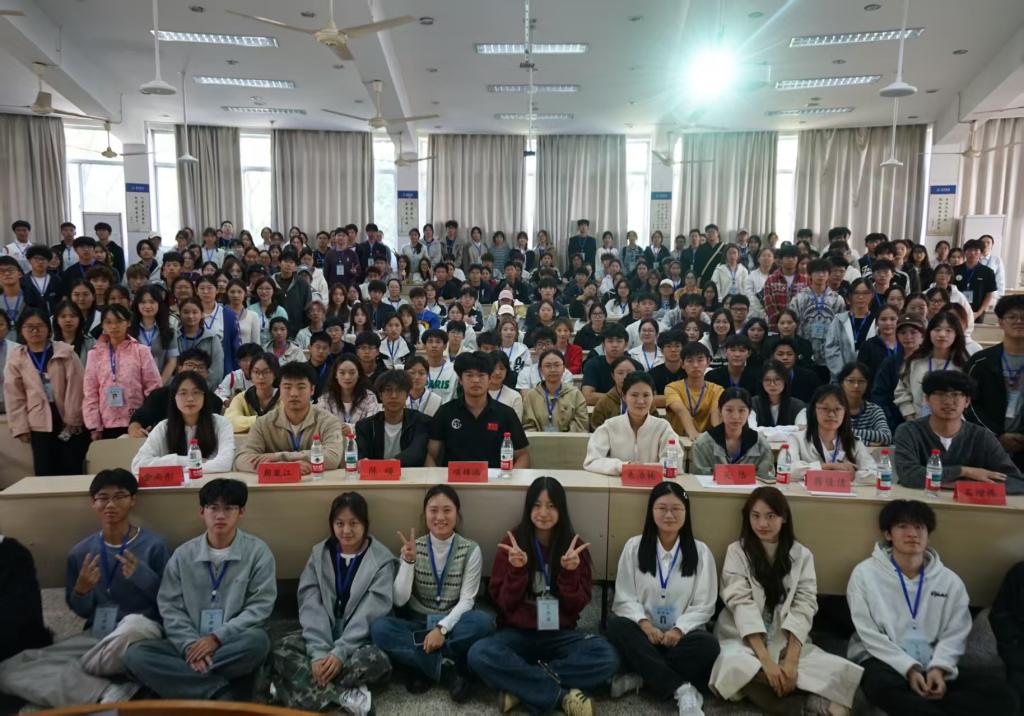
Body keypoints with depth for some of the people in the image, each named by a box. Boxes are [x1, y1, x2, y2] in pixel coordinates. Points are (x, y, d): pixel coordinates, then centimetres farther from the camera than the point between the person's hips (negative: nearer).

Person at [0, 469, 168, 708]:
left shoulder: (154, 545, -6)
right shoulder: (80, 552, 6)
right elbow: (81, 611, 13)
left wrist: (143, 577, -20)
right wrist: (82, 589, -9)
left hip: (141, 631, -4)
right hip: (95, 635, 5)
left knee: (133, 624, -42)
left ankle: (74, 676, -10)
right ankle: (110, 693, -28)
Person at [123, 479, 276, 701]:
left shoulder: (258, 551, -2)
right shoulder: (183, 555, 6)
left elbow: (260, 607, -7)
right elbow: (170, 608, 1)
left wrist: (217, 638, -16)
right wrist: (189, 645, -15)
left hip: (234, 647, -3)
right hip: (189, 646, 3)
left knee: (257, 641, -35)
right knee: (135, 655, -21)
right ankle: (224, 692, -26)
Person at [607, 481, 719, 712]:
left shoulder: (701, 552, 4)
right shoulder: (634, 547, 3)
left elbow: (704, 605, 0)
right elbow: (624, 598, 0)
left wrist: (679, 629, -16)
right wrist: (644, 623, -18)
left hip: (681, 634, 0)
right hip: (644, 632, 0)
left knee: (708, 645, -32)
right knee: (617, 626, -32)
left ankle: (640, 677, -29)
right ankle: (682, 689, -35)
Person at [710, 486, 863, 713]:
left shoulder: (802, 555, 6)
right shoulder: (737, 552, -1)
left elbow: (803, 608, -5)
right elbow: (742, 605, -12)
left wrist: (791, 661, -20)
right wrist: (766, 661, -24)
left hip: (787, 642, 1)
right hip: (743, 641, -1)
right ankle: (818, 702, -25)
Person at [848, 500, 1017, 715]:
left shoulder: (950, 581, 10)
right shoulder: (865, 573, -1)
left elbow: (954, 635, 5)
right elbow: (869, 634, -5)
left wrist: (938, 668, -14)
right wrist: (909, 669, -17)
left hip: (931, 665, 5)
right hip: (883, 661, -4)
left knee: (998, 691, -21)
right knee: (882, 685, -40)